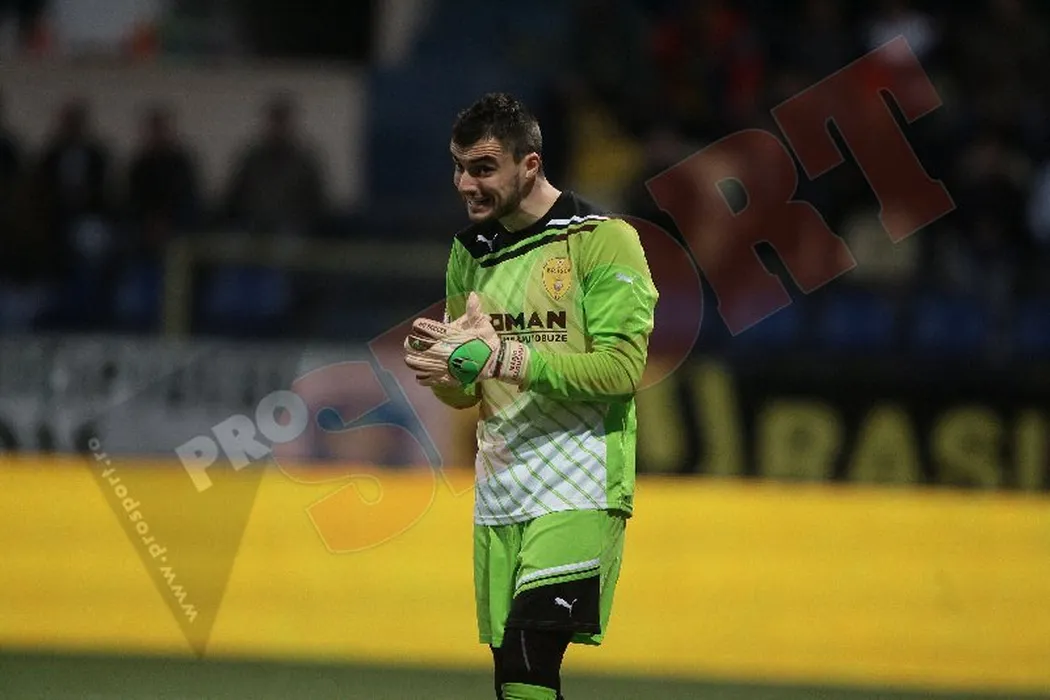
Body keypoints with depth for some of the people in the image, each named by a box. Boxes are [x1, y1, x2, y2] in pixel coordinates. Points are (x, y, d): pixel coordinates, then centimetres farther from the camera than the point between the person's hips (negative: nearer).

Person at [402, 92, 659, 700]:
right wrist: (443, 366, -6)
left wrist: (502, 357, -22)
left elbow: (623, 367, -16)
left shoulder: (603, 239, -6)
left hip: (578, 487, -7)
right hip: (499, 492, 7)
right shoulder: (470, 252, 15)